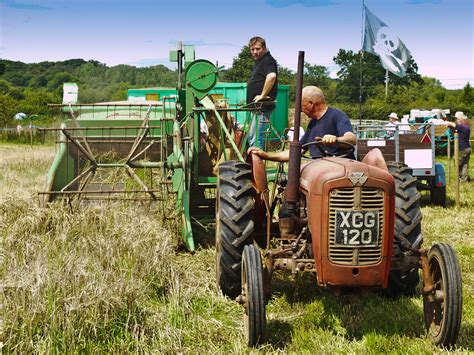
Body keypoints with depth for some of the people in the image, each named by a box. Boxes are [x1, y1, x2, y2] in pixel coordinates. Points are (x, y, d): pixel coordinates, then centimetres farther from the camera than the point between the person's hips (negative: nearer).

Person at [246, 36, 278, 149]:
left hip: (263, 107, -11)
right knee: (251, 136, 14)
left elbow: (271, 76, -32)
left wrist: (263, 95, -26)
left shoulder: (268, 60, -11)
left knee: (256, 139, -12)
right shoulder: (259, 62, 21)